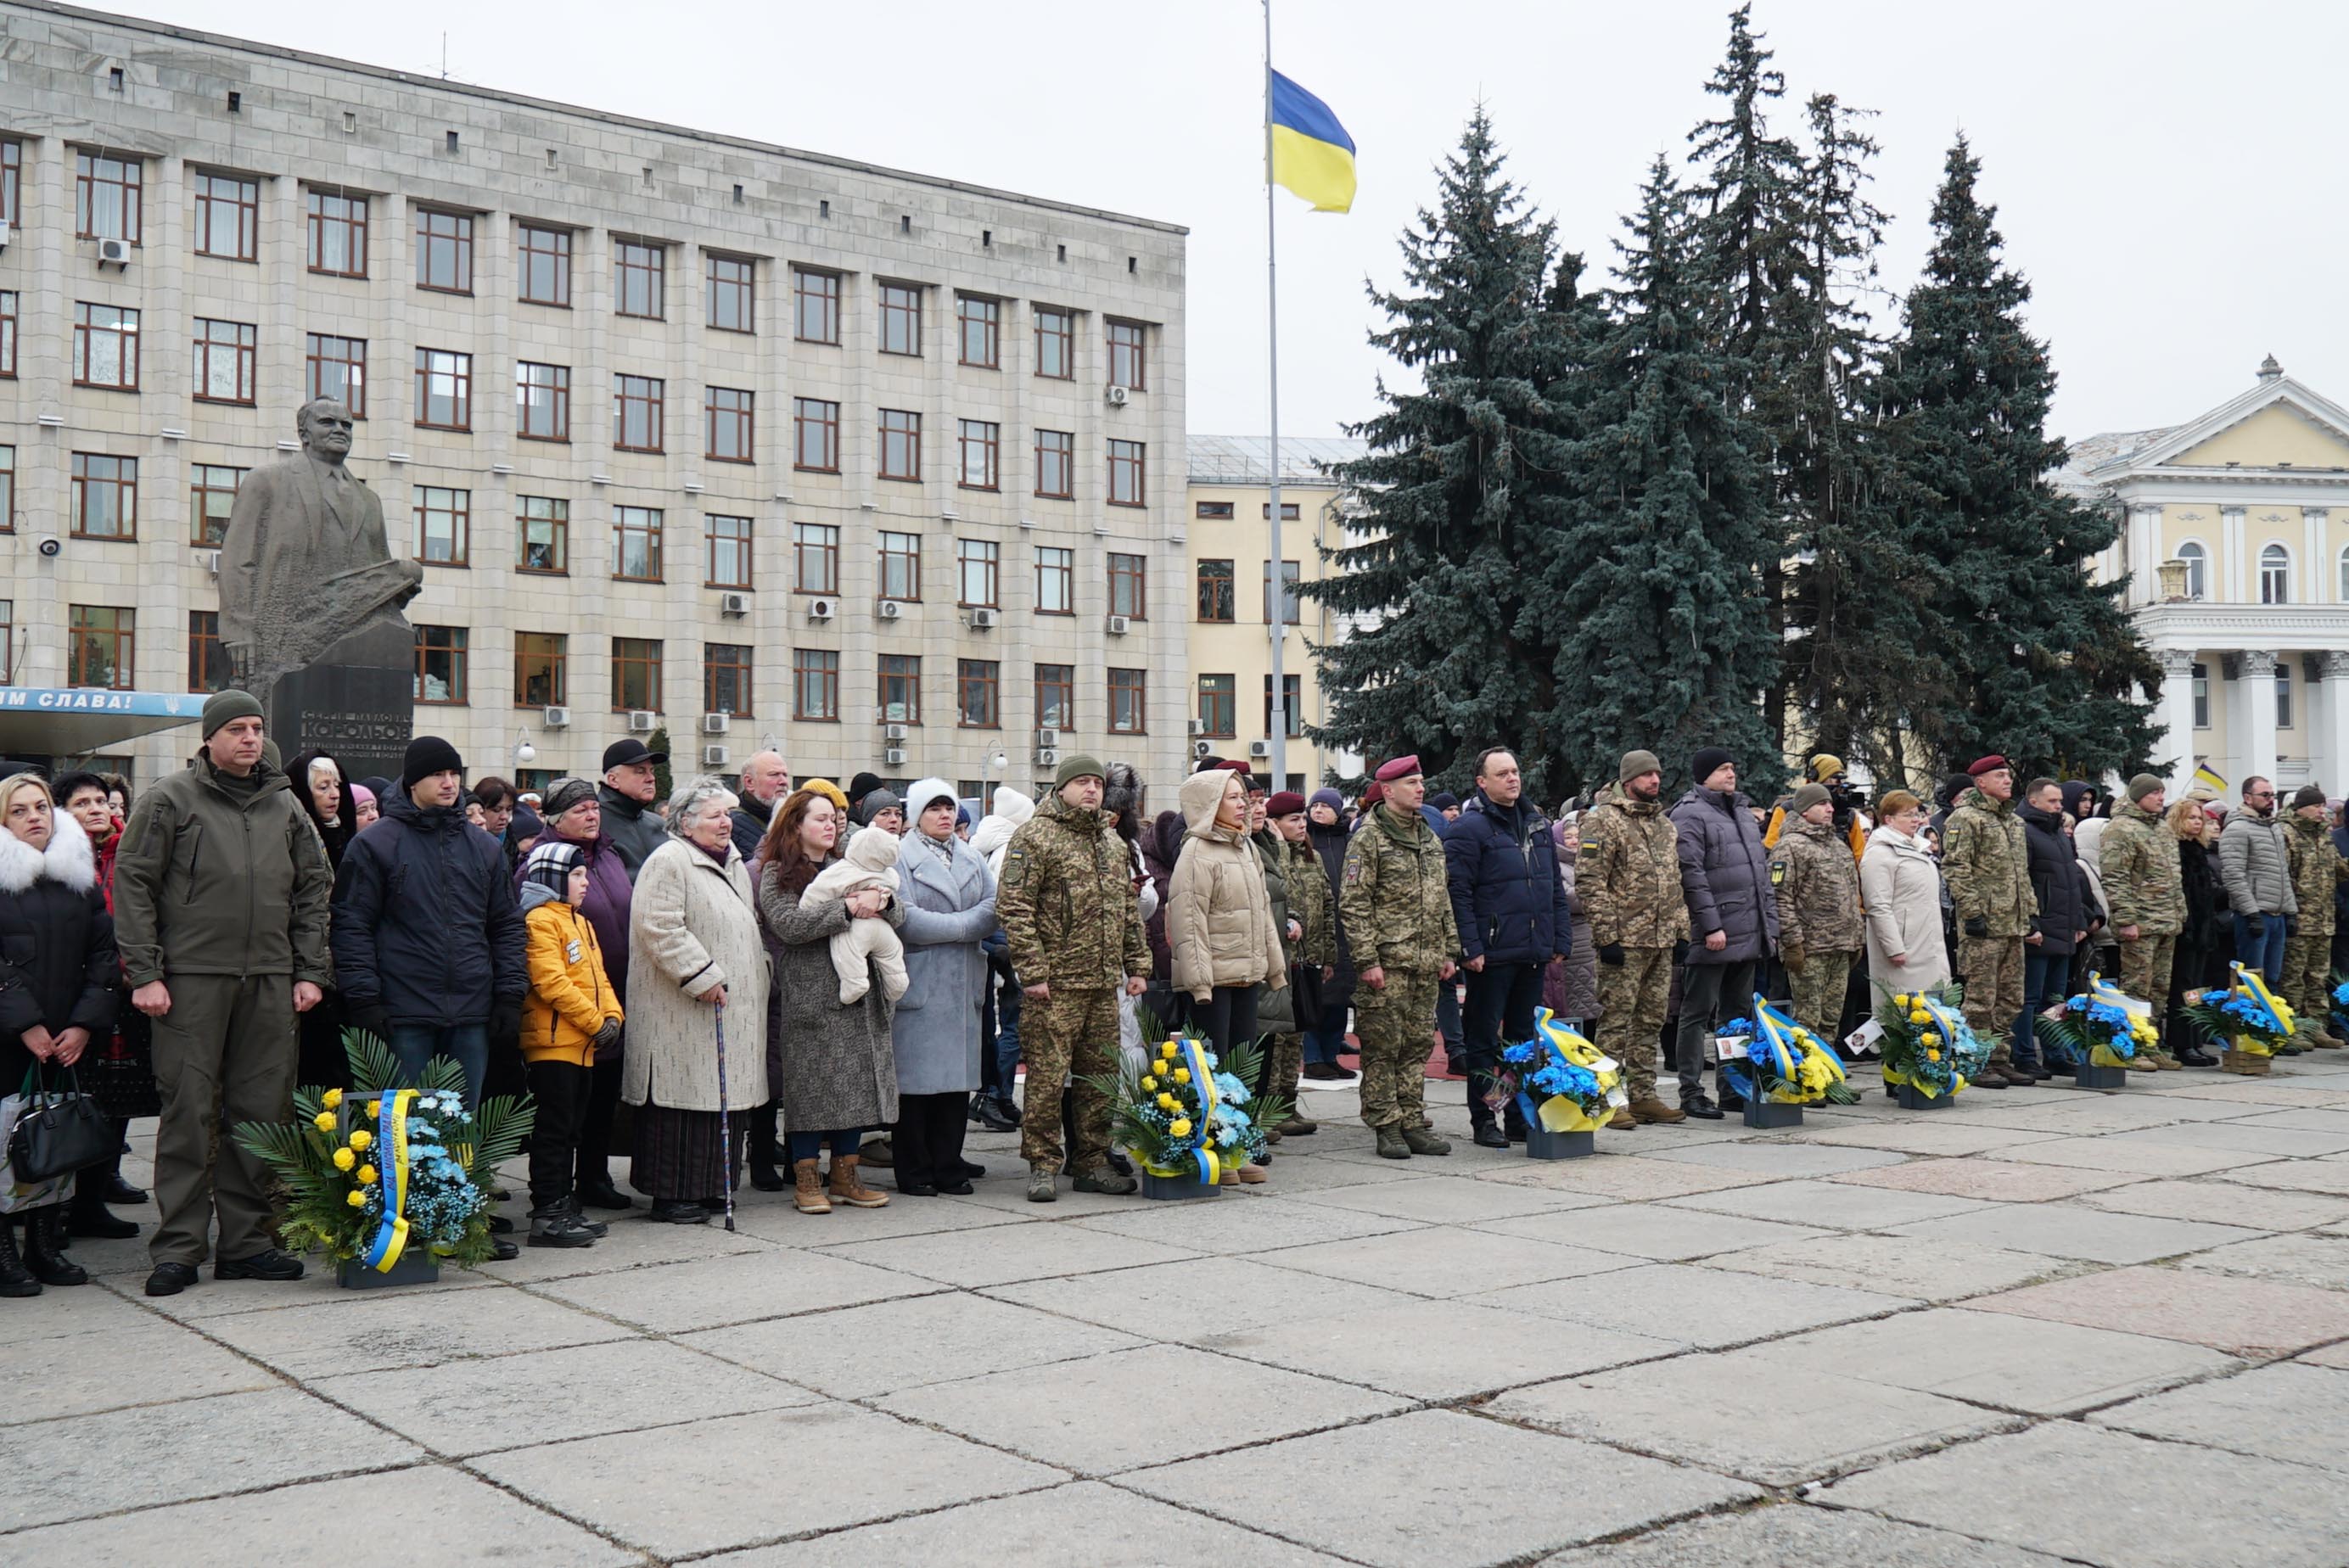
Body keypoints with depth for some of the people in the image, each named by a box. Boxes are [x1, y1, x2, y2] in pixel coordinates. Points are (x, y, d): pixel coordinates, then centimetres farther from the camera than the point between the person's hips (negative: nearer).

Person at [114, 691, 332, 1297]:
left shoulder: (284, 806, 15)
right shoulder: (170, 799, 2)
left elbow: (313, 890, 17)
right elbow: (131, 884, -1)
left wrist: (311, 971, 9)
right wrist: (144, 973, -9)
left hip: (270, 983, 4)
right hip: (191, 978, -4)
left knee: (262, 1112, 5)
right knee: (190, 1111, -3)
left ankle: (246, 1241, 13)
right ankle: (179, 1247, 4)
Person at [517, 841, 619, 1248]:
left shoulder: (581, 923, 20)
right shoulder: (540, 920, -11)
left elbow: (598, 977, 18)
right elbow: (552, 982, -19)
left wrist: (612, 1015, 1)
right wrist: (594, 1021, -16)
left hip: (583, 1044, 9)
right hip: (553, 1042, -9)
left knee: (569, 1128, 14)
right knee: (553, 1129, -7)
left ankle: (564, 1205, 20)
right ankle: (547, 1215, -4)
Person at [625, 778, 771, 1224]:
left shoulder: (734, 864, 18)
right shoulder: (668, 862, -12)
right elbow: (660, 929, -21)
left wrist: (754, 977, 20)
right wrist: (702, 976, -20)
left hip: (732, 1010, 9)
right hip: (682, 1013, -9)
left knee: (723, 1099, 10)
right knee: (683, 1102, -6)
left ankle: (710, 1187, 19)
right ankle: (671, 1195, 1)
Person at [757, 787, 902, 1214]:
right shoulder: (777, 874, 1)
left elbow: (899, 916, 12)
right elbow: (789, 925, -16)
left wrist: (883, 902, -11)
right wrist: (850, 909, -19)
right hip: (808, 996, -5)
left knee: (857, 1082, 6)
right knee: (810, 1085, -3)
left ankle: (845, 1176, 15)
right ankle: (806, 1180, 6)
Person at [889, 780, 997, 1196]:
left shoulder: (972, 858, 16)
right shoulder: (901, 857, -3)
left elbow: (993, 909, 5)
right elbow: (906, 920, -15)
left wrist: (948, 927, -11)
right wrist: (964, 927, -9)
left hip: (963, 985, 6)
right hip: (918, 985, -6)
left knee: (958, 1077, 7)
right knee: (915, 1080, -3)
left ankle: (949, 1169, 15)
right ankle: (914, 1173, 5)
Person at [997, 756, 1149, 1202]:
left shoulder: (1112, 841, 17)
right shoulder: (1033, 837, -6)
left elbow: (1129, 909, 23)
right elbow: (1013, 908, -12)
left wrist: (1137, 965, 16)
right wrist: (1032, 971, -16)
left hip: (1104, 984, 7)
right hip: (1054, 983, -7)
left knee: (1100, 1074, 11)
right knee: (1047, 1075, -4)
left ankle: (1093, 1163, 20)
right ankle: (1042, 1166, 6)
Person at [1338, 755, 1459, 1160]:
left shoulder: (1430, 837, 17)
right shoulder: (1368, 837, -7)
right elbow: (1353, 903, -11)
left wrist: (1449, 951, 17)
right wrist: (1366, 959, -16)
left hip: (1426, 962, 7)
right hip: (1387, 961, -7)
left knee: (1417, 1045, 10)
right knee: (1382, 1047, -2)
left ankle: (1413, 1123, 16)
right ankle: (1386, 1127, 4)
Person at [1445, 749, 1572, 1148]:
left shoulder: (1537, 823, 14)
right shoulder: (1469, 827, -8)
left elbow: (1555, 887, 19)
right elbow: (1458, 892, -13)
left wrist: (1561, 939, 12)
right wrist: (1470, 947, -18)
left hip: (1533, 952, 7)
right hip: (1492, 954, -7)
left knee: (1525, 1036, 13)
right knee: (1484, 1039, 2)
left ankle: (1521, 1117, 21)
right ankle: (1483, 1120, 9)